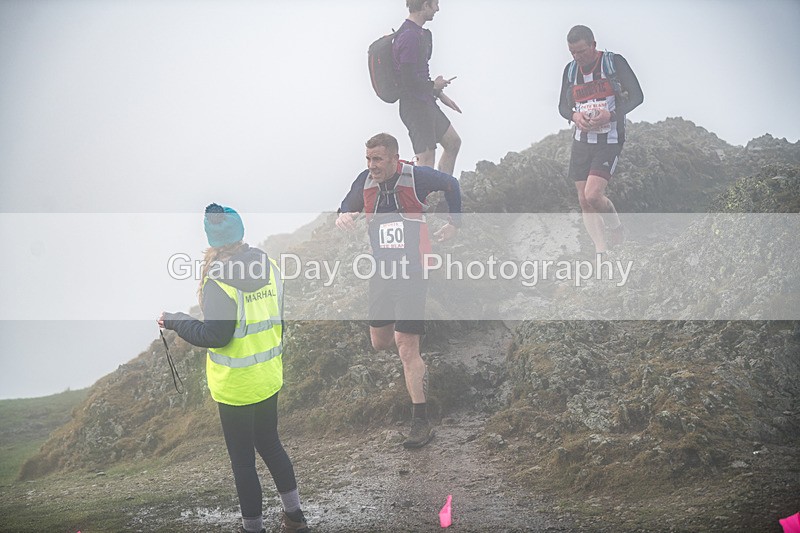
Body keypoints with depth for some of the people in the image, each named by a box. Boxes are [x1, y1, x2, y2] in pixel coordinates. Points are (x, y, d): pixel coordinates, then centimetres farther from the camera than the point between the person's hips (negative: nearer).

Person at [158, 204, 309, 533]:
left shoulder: (220, 282, -23)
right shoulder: (270, 267, -2)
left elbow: (215, 336, -21)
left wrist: (176, 322, -7)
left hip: (236, 387, -7)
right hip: (269, 378, 7)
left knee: (242, 459, 8)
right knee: (270, 444, 23)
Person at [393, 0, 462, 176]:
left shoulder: (423, 34, 12)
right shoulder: (410, 36, -21)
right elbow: (409, 80, -25)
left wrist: (440, 93, 17)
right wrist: (434, 86, -9)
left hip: (426, 102, 11)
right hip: (415, 105, -11)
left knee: (453, 142, 18)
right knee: (426, 159, -10)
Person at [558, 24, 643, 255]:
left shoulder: (614, 62, -6)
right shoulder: (571, 69, 8)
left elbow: (636, 96, -6)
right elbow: (563, 106, 15)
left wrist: (610, 114, -21)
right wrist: (574, 116, -8)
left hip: (609, 140, -5)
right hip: (582, 139, 5)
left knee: (593, 195, -20)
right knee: (584, 200, 0)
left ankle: (616, 229, 10)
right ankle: (601, 253, 8)